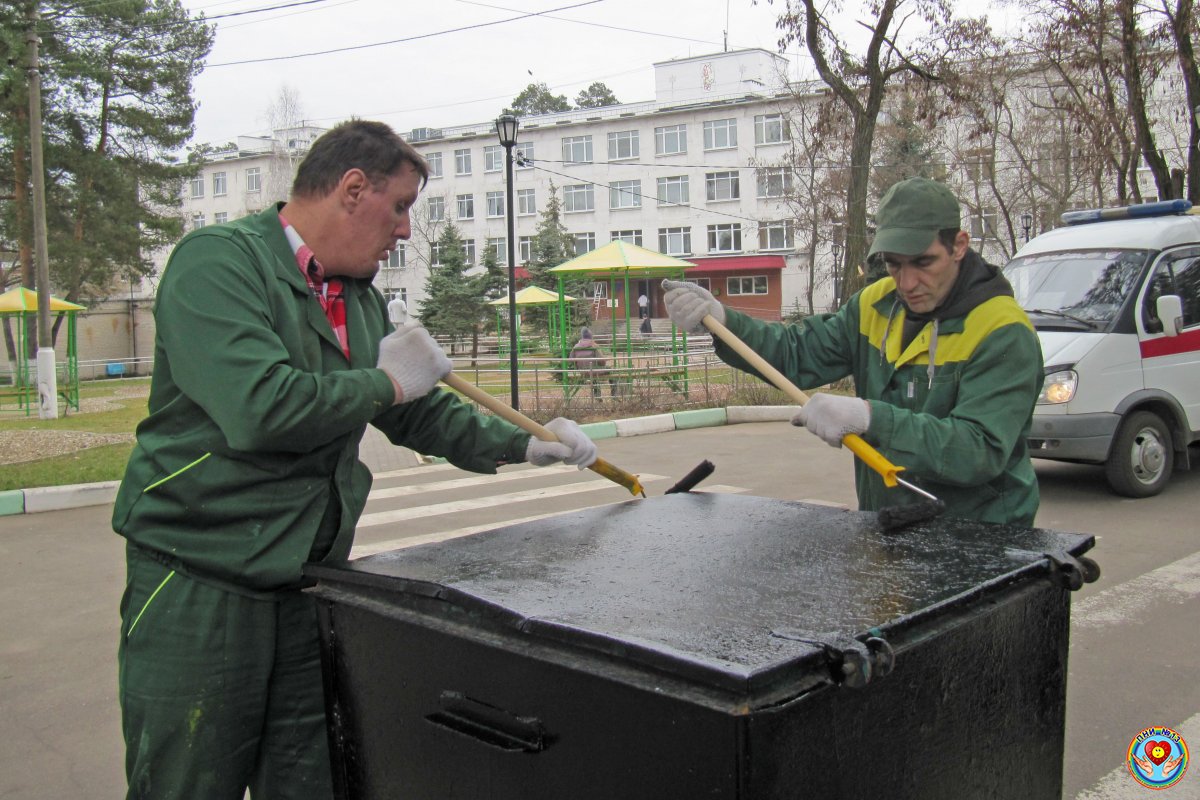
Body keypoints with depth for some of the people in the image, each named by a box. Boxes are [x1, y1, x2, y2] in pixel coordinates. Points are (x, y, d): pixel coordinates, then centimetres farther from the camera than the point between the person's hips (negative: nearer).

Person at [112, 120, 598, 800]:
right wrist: (386, 381, -14)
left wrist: (521, 445, 10)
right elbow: (257, 407, -27)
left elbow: (416, 411, 21)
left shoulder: (361, 299, 14)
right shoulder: (218, 261, -13)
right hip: (198, 586, -7)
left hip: (311, 585, 7)